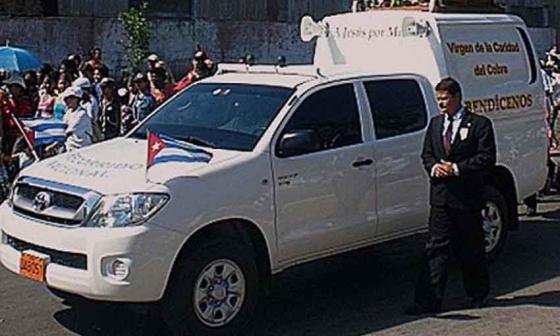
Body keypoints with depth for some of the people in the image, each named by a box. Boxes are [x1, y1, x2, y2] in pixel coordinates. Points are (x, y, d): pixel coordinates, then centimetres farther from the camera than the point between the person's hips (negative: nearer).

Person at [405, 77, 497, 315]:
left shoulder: (479, 124, -4)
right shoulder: (435, 124, 14)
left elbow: (487, 158, -10)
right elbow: (426, 153, 16)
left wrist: (456, 168, -18)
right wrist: (434, 167, -7)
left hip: (467, 197, -4)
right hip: (440, 196, 4)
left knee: (471, 248, 9)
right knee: (436, 247, -1)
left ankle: (478, 294, 28)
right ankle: (429, 300, -2)